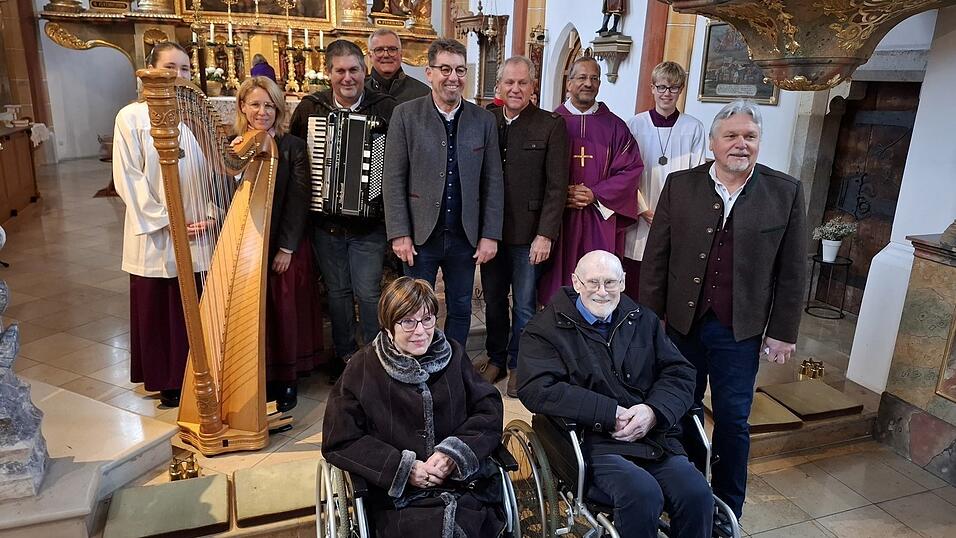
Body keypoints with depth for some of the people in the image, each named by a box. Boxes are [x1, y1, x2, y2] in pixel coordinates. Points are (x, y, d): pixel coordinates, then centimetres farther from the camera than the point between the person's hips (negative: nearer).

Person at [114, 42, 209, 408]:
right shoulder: (132, 116, -2)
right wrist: (167, 221, -12)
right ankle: (168, 382, 23)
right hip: (155, 232, -2)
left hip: (200, 229, 2)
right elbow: (128, 179, -6)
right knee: (160, 309, 8)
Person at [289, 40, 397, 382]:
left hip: (369, 221, -3)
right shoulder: (309, 108, 3)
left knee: (368, 292, 1)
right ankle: (344, 355, 29)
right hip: (325, 221, 3)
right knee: (337, 290, 14)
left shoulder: (386, 108, -4)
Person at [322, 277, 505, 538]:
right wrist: (402, 468, -9)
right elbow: (339, 441, -1)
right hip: (398, 496, -1)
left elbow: (490, 409, 6)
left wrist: (454, 453, -10)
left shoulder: (452, 354, 7)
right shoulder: (363, 368, 0)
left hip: (464, 480, 2)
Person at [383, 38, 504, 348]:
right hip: (420, 234, -2)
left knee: (460, 310, 15)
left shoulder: (484, 120, 2)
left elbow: (493, 181, 3)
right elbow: (393, 179, -5)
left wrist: (490, 235, -1)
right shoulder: (406, 115, -4)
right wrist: (399, 234, -10)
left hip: (465, 237, 2)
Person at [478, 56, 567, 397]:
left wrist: (545, 234, -13)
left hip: (527, 232, -3)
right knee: (493, 299, 14)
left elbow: (556, 186, -7)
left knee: (524, 304, 7)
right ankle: (496, 359, 32)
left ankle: (518, 365, 25)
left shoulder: (551, 126, -5)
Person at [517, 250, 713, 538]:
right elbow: (537, 390, -12)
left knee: (697, 494, -22)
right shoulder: (546, 329, 2)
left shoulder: (644, 320, 18)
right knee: (643, 494, -30)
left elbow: (680, 373, 13)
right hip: (594, 441, -4)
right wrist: (611, 414, -15)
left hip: (655, 436, 4)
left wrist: (654, 411, -9)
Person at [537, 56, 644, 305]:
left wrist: (595, 195, -10)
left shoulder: (615, 127, 7)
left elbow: (631, 168, 1)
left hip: (600, 222, 1)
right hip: (557, 219, 0)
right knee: (558, 281, 3)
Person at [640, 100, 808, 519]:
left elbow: (792, 271, 0)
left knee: (733, 421, 9)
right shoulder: (680, 185, -2)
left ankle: (728, 510, 29)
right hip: (682, 323, 1)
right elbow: (656, 258, 0)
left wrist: (782, 331, 0)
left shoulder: (785, 193, -3)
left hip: (740, 330, -1)